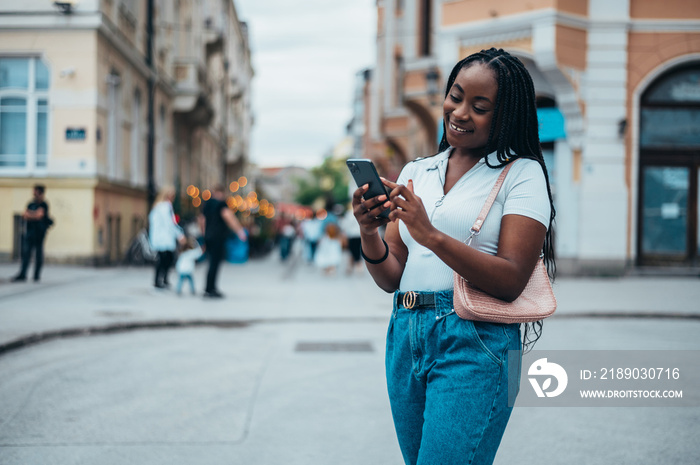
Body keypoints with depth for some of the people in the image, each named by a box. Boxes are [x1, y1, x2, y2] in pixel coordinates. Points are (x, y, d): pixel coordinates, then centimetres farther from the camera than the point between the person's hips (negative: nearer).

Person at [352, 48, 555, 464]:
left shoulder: (522, 174, -1)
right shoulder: (415, 172, 14)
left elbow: (512, 281, -12)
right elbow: (391, 279, 11)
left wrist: (431, 235, -21)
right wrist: (370, 234, -10)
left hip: (475, 343, -5)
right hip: (407, 336, 6)